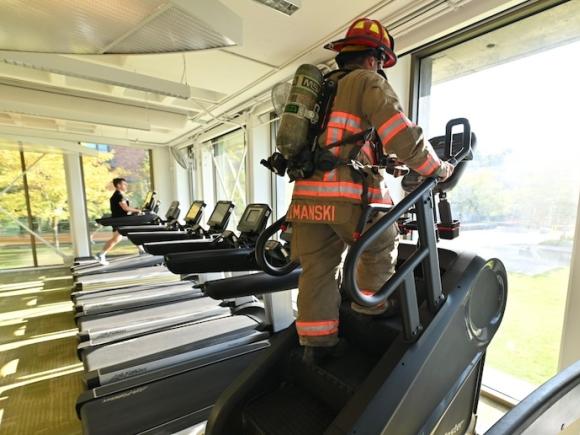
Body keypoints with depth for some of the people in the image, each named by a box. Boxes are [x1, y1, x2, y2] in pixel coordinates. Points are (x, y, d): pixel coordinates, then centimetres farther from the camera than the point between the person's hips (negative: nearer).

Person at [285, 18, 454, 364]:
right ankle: (372, 302, 31)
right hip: (349, 195, -7)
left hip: (307, 192, 7)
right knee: (382, 243, 20)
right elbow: (403, 137, -8)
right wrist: (439, 169, 7)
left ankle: (316, 343, 20)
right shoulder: (369, 83, 3)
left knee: (318, 269, 11)